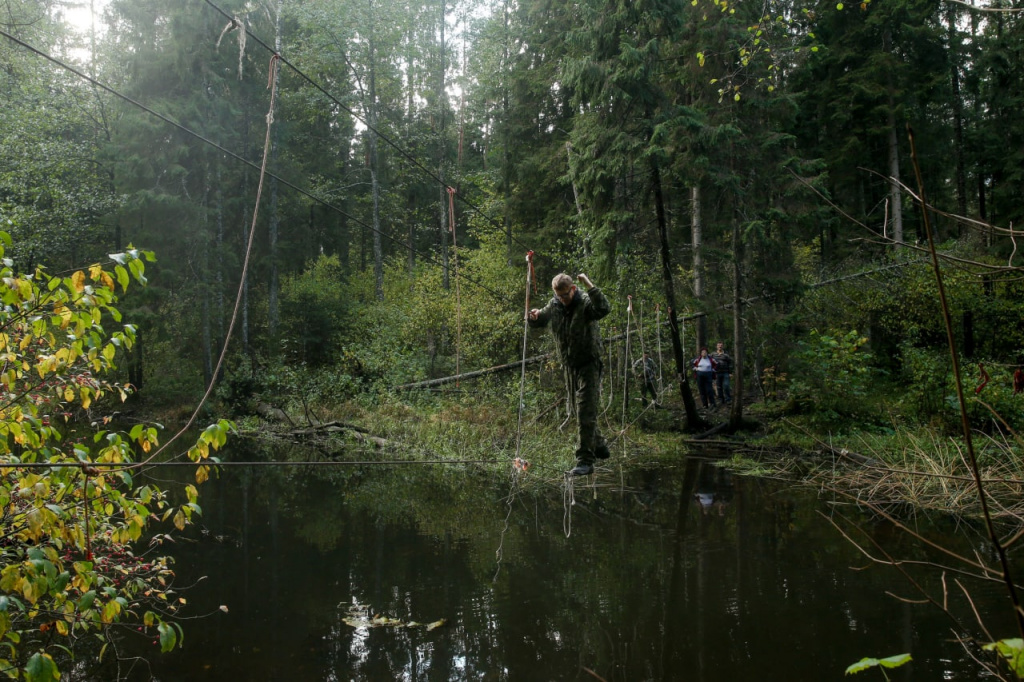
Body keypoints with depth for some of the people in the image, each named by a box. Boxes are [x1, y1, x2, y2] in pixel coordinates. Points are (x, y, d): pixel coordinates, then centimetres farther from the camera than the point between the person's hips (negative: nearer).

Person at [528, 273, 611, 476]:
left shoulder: (585, 302, -16)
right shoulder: (554, 306, 4)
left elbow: (604, 309, -37)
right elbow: (538, 321, 19)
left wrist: (589, 286, -40)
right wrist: (533, 317, -5)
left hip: (588, 365, -8)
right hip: (568, 366, 8)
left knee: (586, 413, -12)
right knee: (577, 410, 18)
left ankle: (585, 461, -9)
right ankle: (599, 445, 36)